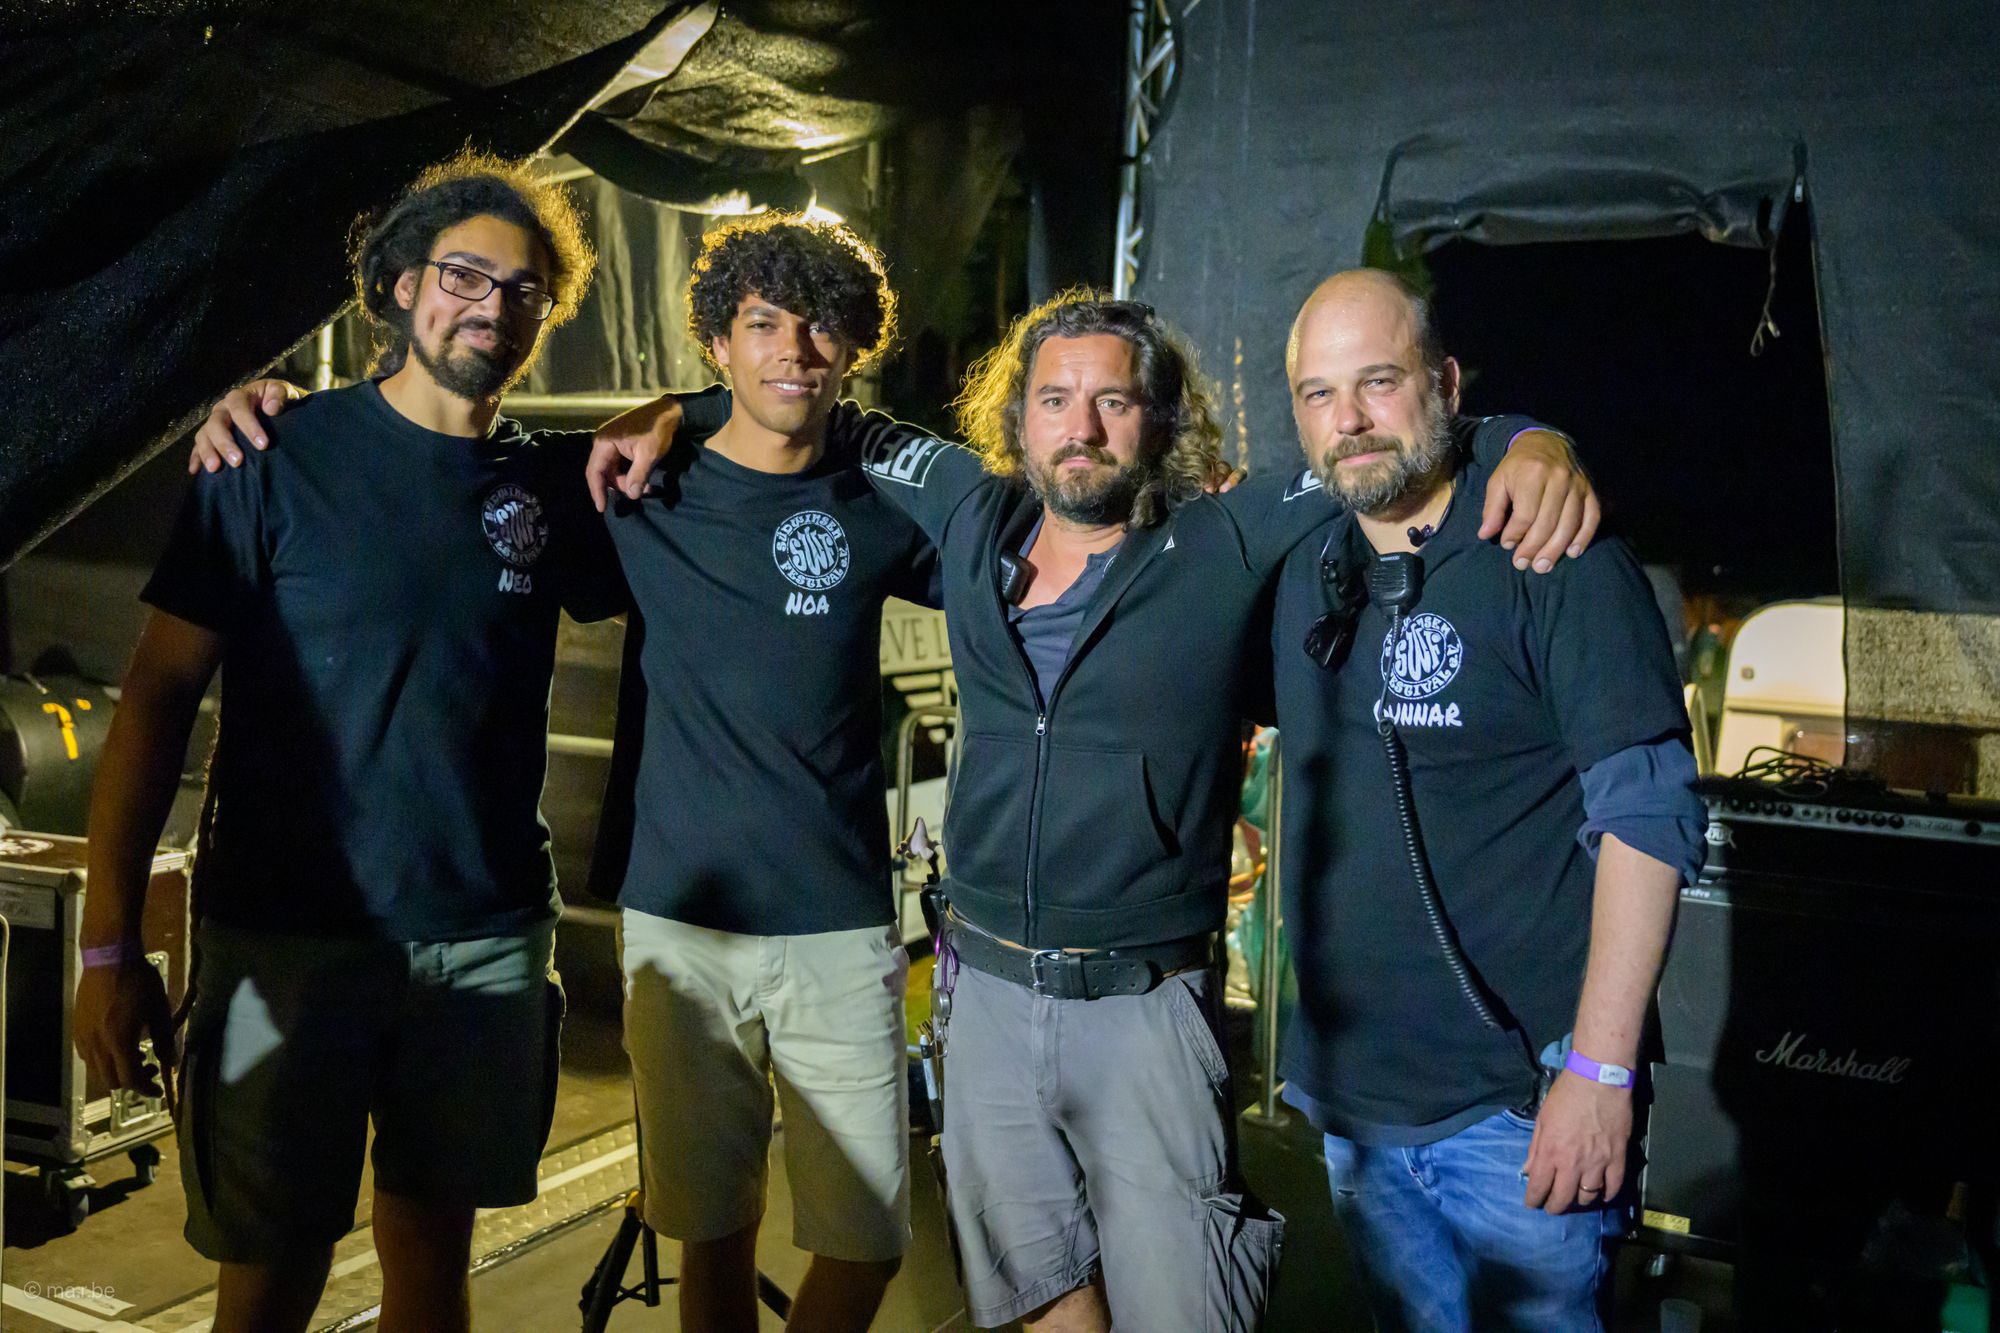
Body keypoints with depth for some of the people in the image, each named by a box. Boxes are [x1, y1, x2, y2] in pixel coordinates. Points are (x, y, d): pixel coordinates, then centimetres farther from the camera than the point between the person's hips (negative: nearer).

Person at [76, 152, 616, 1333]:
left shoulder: (552, 481, 5)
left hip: (490, 942, 3)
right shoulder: (284, 459, -6)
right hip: (287, 936, -3)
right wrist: (110, 943, -12)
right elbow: (161, 694, -6)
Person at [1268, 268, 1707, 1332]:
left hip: (1514, 1107, -5)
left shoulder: (1550, 554, -10)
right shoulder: (1304, 574, 7)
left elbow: (1649, 813, -14)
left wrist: (1600, 1070, -19)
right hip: (1349, 1102, 6)